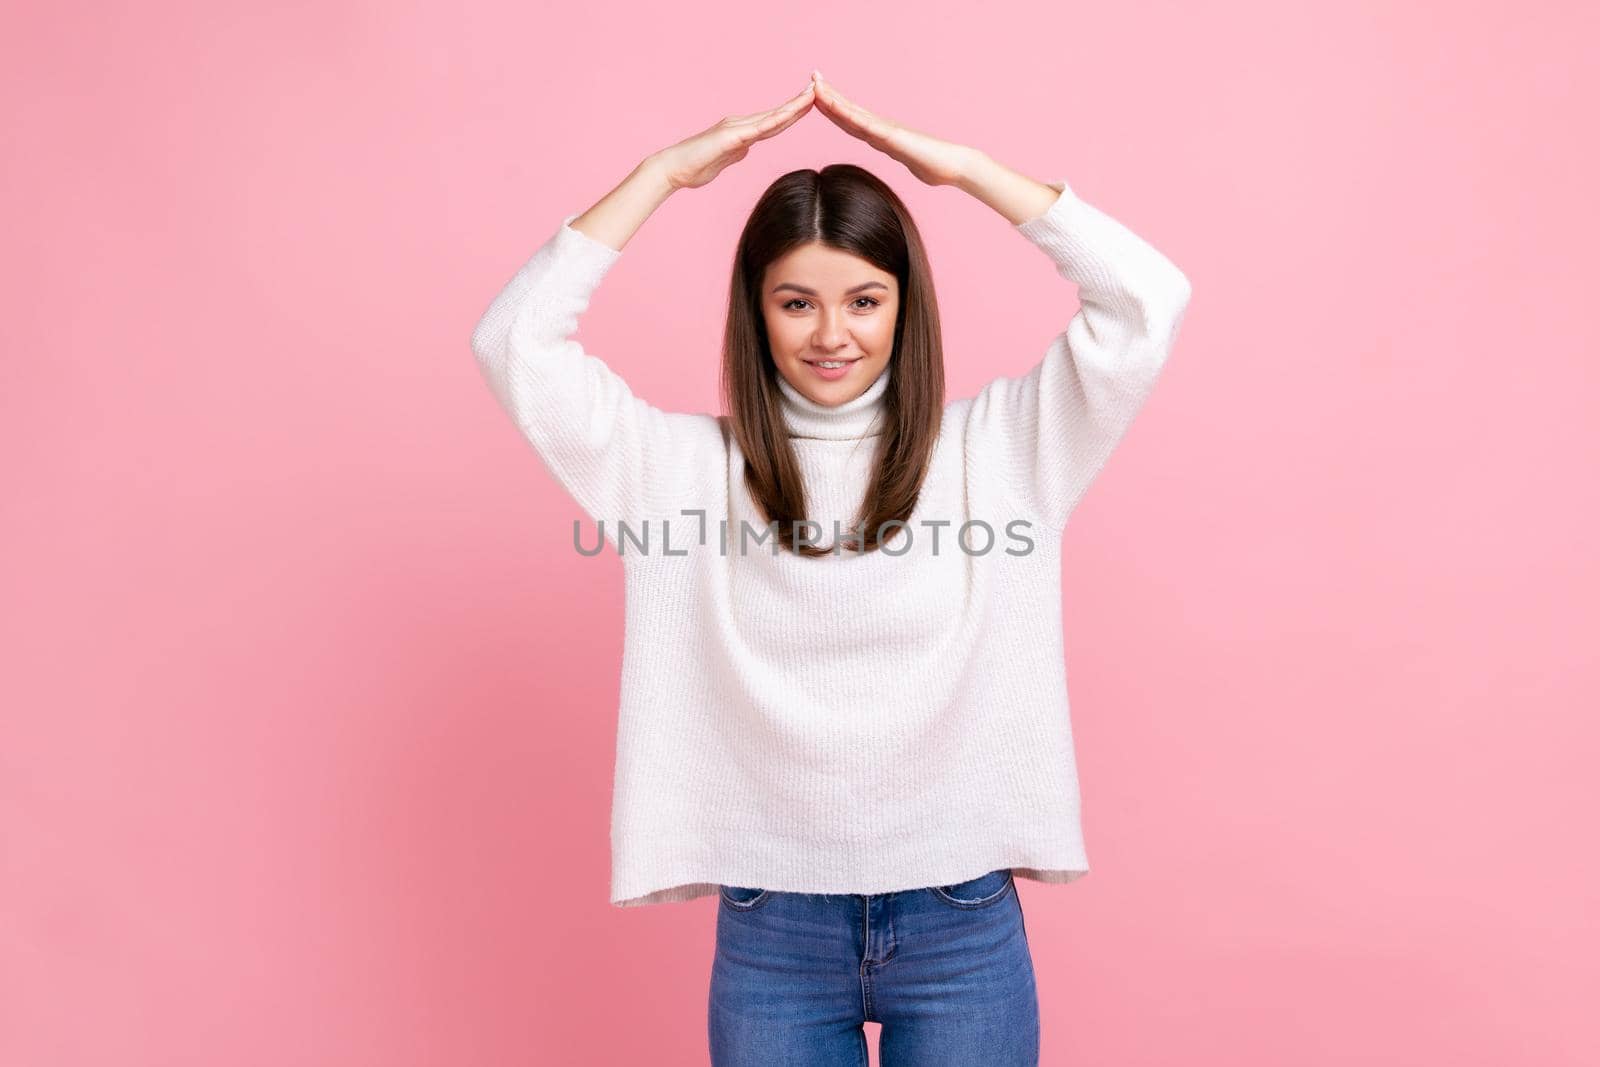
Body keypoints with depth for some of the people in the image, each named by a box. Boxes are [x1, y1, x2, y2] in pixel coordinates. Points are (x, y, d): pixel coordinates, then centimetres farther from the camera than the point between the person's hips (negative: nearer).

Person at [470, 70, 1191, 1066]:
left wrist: (963, 167, -7)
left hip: (963, 923, 0)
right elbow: (517, 342, -6)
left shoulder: (993, 447, -2)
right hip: (770, 936, 1)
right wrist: (665, 173, -6)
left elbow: (1149, 301, -8)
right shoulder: (689, 466, -1)